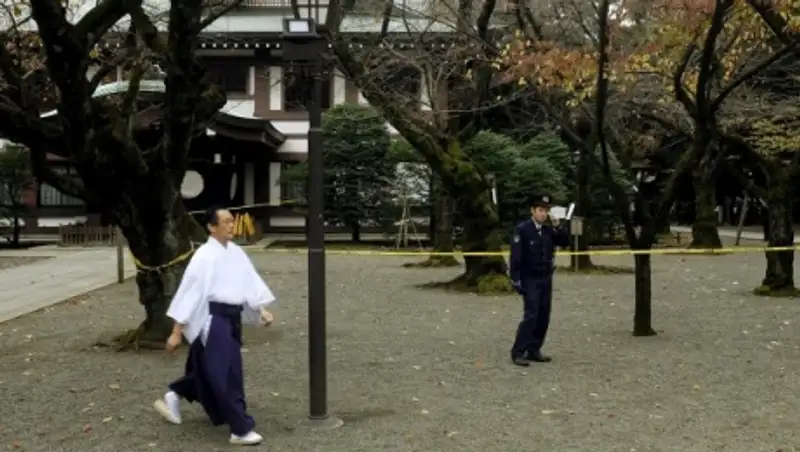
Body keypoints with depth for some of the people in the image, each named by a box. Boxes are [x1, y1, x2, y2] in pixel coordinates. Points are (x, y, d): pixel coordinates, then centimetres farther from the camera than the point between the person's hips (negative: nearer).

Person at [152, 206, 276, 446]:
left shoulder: (237, 253, 9)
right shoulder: (204, 256, -14)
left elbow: (250, 281, 9)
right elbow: (190, 291, -14)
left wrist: (262, 310, -6)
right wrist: (177, 331, -13)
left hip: (232, 318, 8)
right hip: (212, 319, -8)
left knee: (209, 371, 21)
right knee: (227, 375, -4)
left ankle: (174, 396, 44)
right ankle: (241, 429, 3)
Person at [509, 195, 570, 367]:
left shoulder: (548, 230, 6)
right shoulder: (522, 229, -11)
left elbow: (565, 242, 6)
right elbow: (516, 256, -13)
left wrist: (558, 226, -6)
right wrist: (516, 279, -17)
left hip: (546, 279, 6)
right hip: (530, 280, -6)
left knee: (543, 317, 5)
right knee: (531, 315, -12)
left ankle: (534, 351, 13)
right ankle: (518, 352, -6)